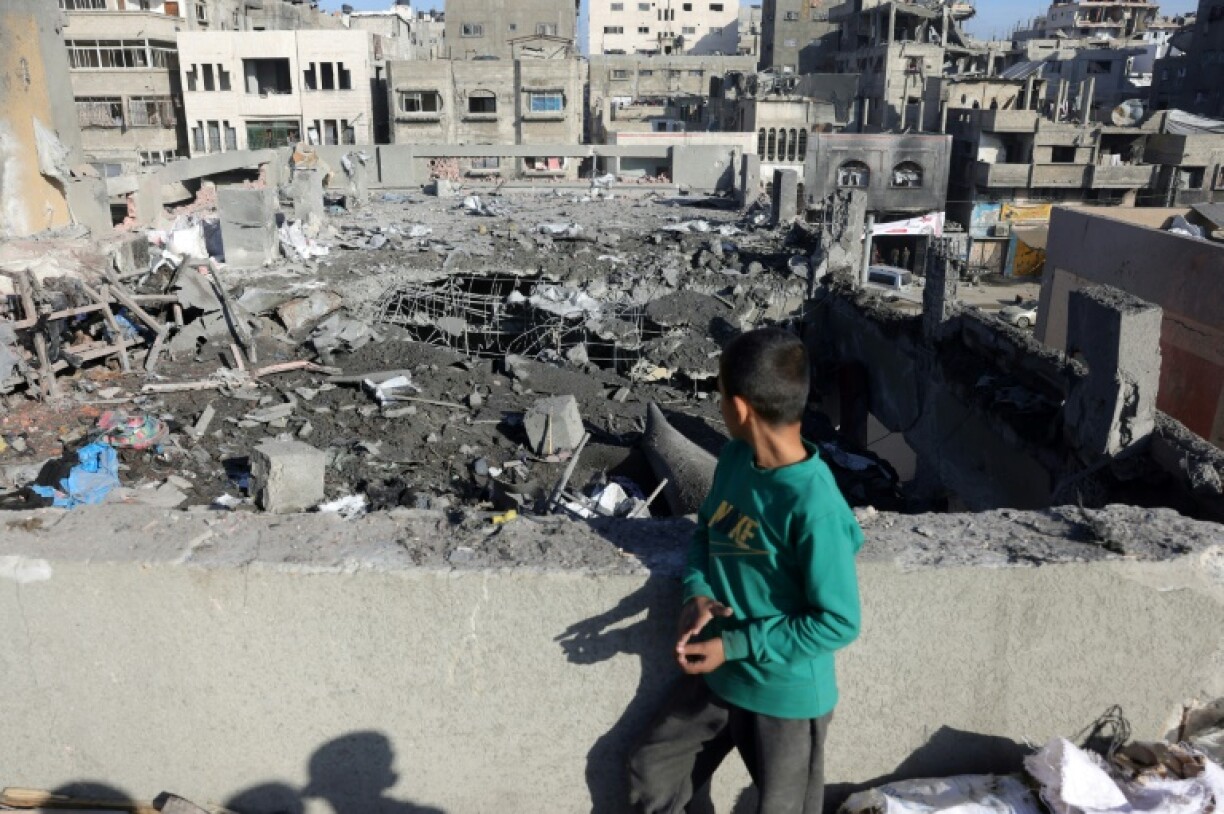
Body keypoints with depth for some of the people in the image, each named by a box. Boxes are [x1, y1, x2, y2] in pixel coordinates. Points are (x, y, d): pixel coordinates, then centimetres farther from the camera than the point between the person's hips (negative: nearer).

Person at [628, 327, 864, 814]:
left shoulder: (814, 506, -31)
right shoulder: (735, 459, -8)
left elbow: (839, 623, -24)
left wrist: (735, 644, -22)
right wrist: (696, 592, -12)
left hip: (786, 698, -6)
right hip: (717, 676, 7)